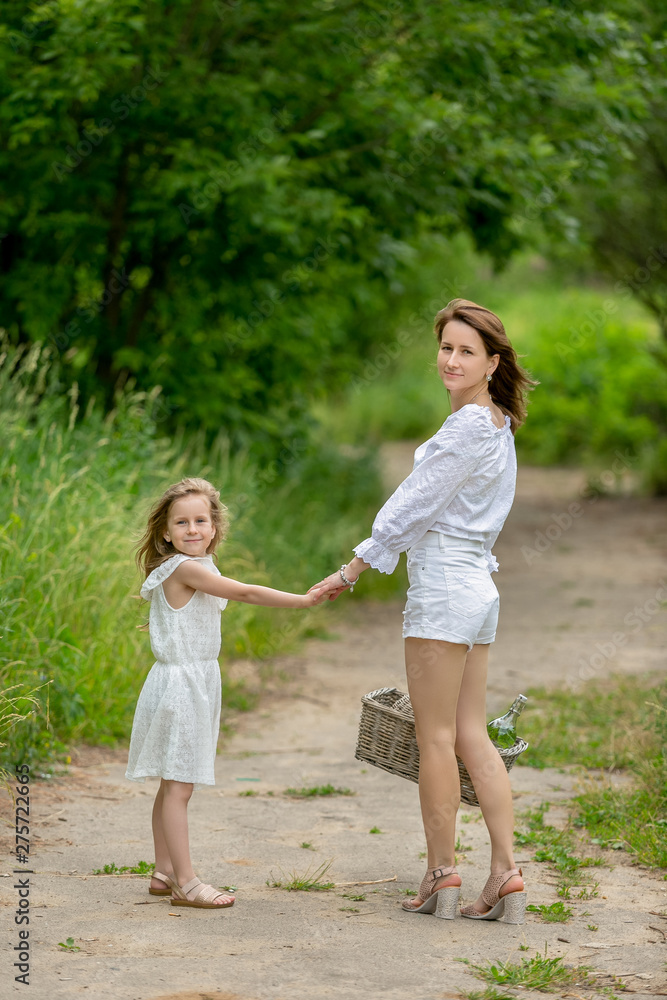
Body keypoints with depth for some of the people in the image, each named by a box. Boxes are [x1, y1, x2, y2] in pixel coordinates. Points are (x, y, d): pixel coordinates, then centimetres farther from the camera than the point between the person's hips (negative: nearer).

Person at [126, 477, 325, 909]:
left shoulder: (199, 566, 13)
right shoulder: (184, 568, -18)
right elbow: (246, 593, -20)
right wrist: (304, 600, -19)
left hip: (199, 682, 10)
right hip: (179, 683, -10)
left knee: (174, 786, 14)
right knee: (179, 787, -6)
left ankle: (165, 872, 20)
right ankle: (185, 881, -5)